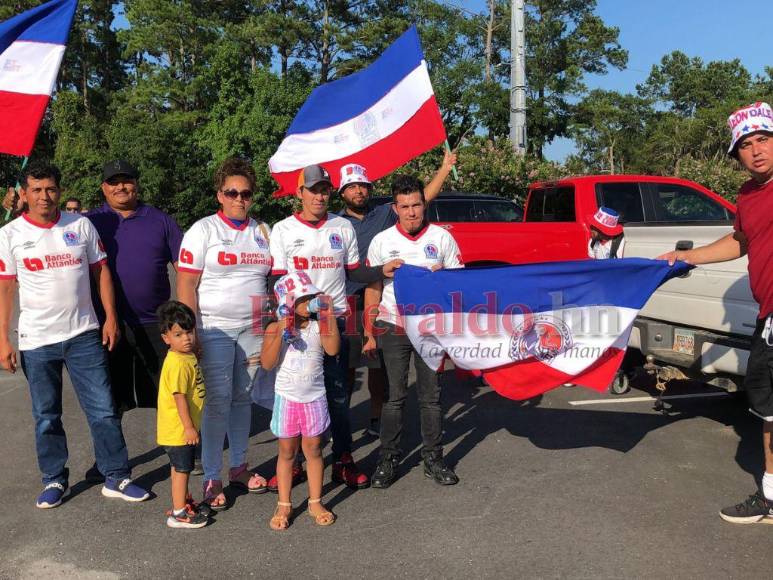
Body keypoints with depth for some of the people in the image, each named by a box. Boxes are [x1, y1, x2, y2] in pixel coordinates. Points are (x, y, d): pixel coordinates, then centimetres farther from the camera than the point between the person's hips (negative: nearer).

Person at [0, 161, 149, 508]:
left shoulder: (81, 225, 3)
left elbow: (100, 271, 7)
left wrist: (110, 317, 0)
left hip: (84, 334, 1)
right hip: (37, 340, 0)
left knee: (103, 410, 2)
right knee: (46, 416, 12)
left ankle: (116, 478, 13)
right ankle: (54, 480, 28)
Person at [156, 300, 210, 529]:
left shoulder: (187, 356, 6)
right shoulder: (178, 364, -25)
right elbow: (179, 397, -25)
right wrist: (189, 427, -22)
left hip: (183, 427, 9)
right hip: (179, 429, -9)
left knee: (180, 467, 21)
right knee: (182, 469, 1)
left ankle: (182, 502, 36)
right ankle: (178, 514, 12)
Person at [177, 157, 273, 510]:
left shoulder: (263, 231, 11)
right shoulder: (203, 230, -3)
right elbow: (186, 284, -8)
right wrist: (190, 332, -14)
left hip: (253, 329, 4)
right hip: (214, 330, -4)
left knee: (243, 398, 12)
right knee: (217, 403, -4)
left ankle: (239, 467, 26)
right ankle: (211, 479, 8)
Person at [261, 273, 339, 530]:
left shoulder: (319, 326, -5)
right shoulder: (276, 329, -8)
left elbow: (332, 349, -21)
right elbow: (267, 363, -17)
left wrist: (329, 316, -22)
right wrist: (281, 334, -26)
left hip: (314, 398, 1)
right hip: (287, 398, -1)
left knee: (313, 450, 10)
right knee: (287, 452, 10)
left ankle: (315, 502, 24)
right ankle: (284, 505, 23)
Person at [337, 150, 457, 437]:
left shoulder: (386, 214, 7)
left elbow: (423, 197, 4)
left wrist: (445, 167, -1)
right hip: (347, 307, -2)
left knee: (379, 365, 10)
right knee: (345, 366, 5)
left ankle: (376, 420, 23)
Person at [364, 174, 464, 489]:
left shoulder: (442, 238, 1)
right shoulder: (382, 241, 1)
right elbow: (373, 289, 4)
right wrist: (369, 334, 2)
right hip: (392, 328, 0)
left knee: (431, 395, 8)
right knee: (394, 396, 5)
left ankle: (433, 459, 20)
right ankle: (388, 460, 17)